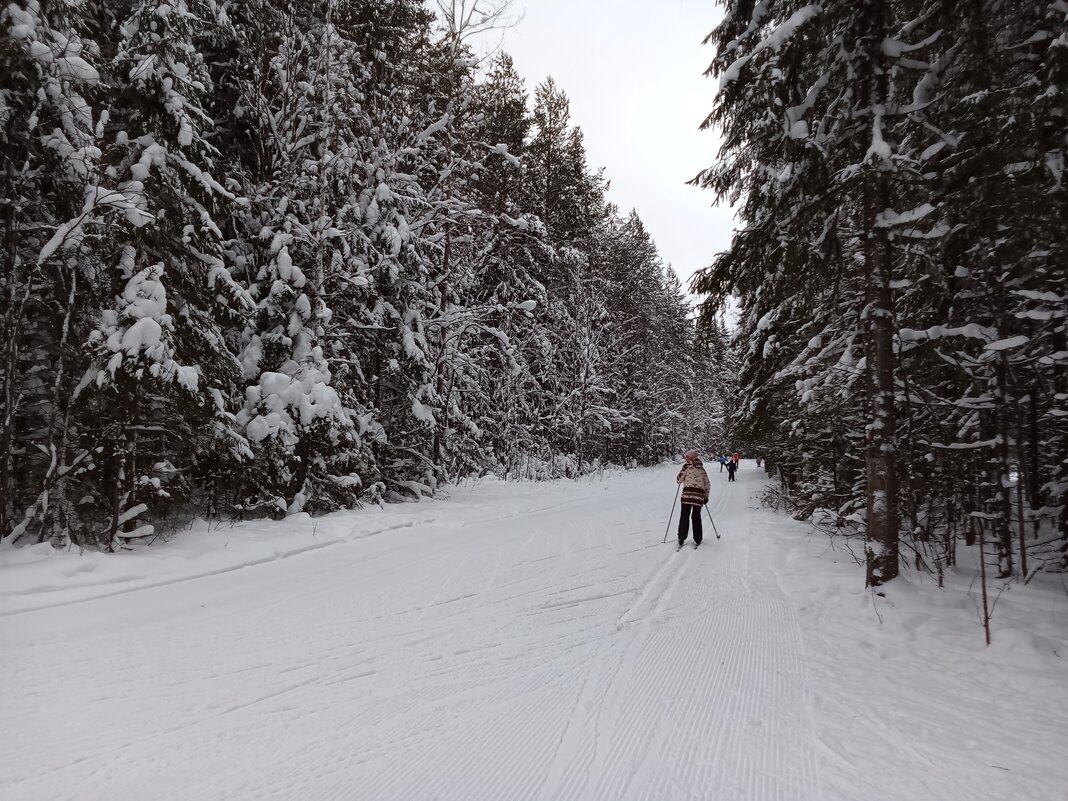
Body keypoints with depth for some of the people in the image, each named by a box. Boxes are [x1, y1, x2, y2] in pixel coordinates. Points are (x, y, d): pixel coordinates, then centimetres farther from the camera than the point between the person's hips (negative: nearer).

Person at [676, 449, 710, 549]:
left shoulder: (687, 466, 3)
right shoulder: (701, 468, 16)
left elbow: (679, 480, 2)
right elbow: (707, 484, 17)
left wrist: (679, 480, 20)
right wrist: (706, 496, 22)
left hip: (687, 494, -4)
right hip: (699, 495, 4)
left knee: (684, 516, 3)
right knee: (696, 517, 13)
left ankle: (681, 539, -1)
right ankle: (697, 540, 16)